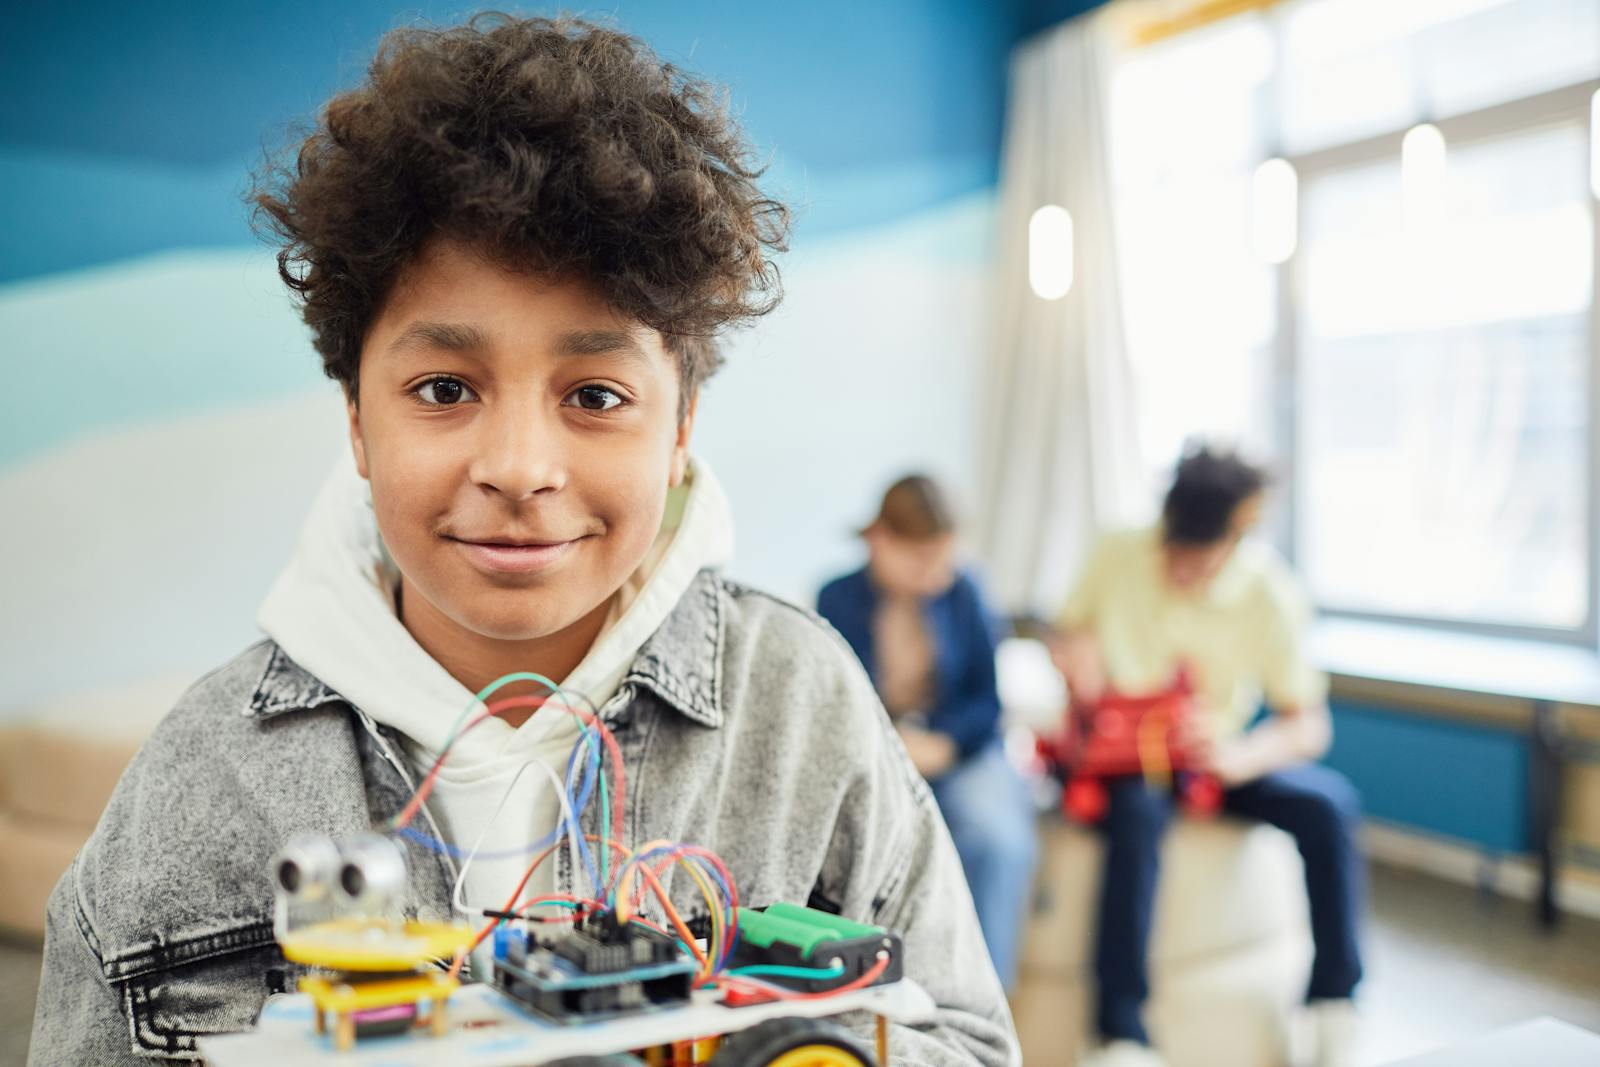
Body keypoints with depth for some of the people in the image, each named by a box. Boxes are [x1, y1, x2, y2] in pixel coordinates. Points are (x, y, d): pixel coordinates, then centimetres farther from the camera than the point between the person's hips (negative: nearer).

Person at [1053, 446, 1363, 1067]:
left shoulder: (1269, 596, -13)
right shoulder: (1116, 557, -10)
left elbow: (1309, 724, -12)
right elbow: (1071, 627, 7)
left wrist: (1240, 758, -33)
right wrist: (1075, 648, -19)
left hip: (1218, 758, 2)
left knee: (1327, 802, -24)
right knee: (1138, 811, -36)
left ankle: (1334, 1004, -8)